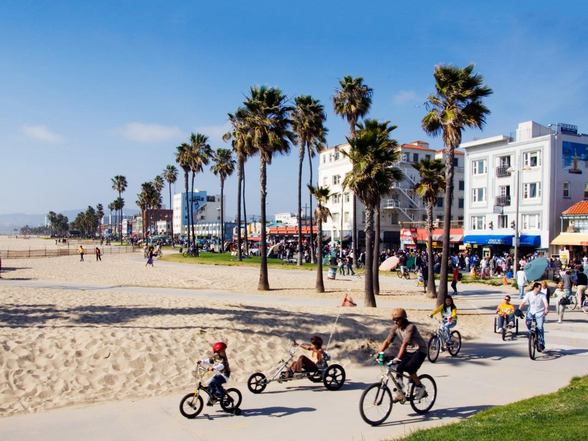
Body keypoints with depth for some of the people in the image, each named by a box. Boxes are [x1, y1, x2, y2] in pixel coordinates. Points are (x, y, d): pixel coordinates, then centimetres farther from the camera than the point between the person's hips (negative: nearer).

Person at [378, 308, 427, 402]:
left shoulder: (410, 327, -26)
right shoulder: (395, 327, -6)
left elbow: (404, 343, -36)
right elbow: (387, 341, -10)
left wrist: (398, 357, -44)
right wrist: (379, 353, -23)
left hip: (419, 351, -6)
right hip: (408, 351, 6)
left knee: (409, 369, -23)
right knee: (398, 368, -11)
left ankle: (420, 388, 1)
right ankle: (399, 393, 2)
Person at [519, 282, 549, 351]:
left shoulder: (542, 295, -5)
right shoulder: (529, 294, -2)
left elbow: (546, 303, -20)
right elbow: (523, 303, -8)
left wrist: (546, 309, -40)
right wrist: (519, 310, -23)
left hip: (540, 313, -2)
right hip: (531, 312, 2)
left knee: (540, 328, -15)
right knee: (527, 322, -25)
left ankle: (541, 344, -2)